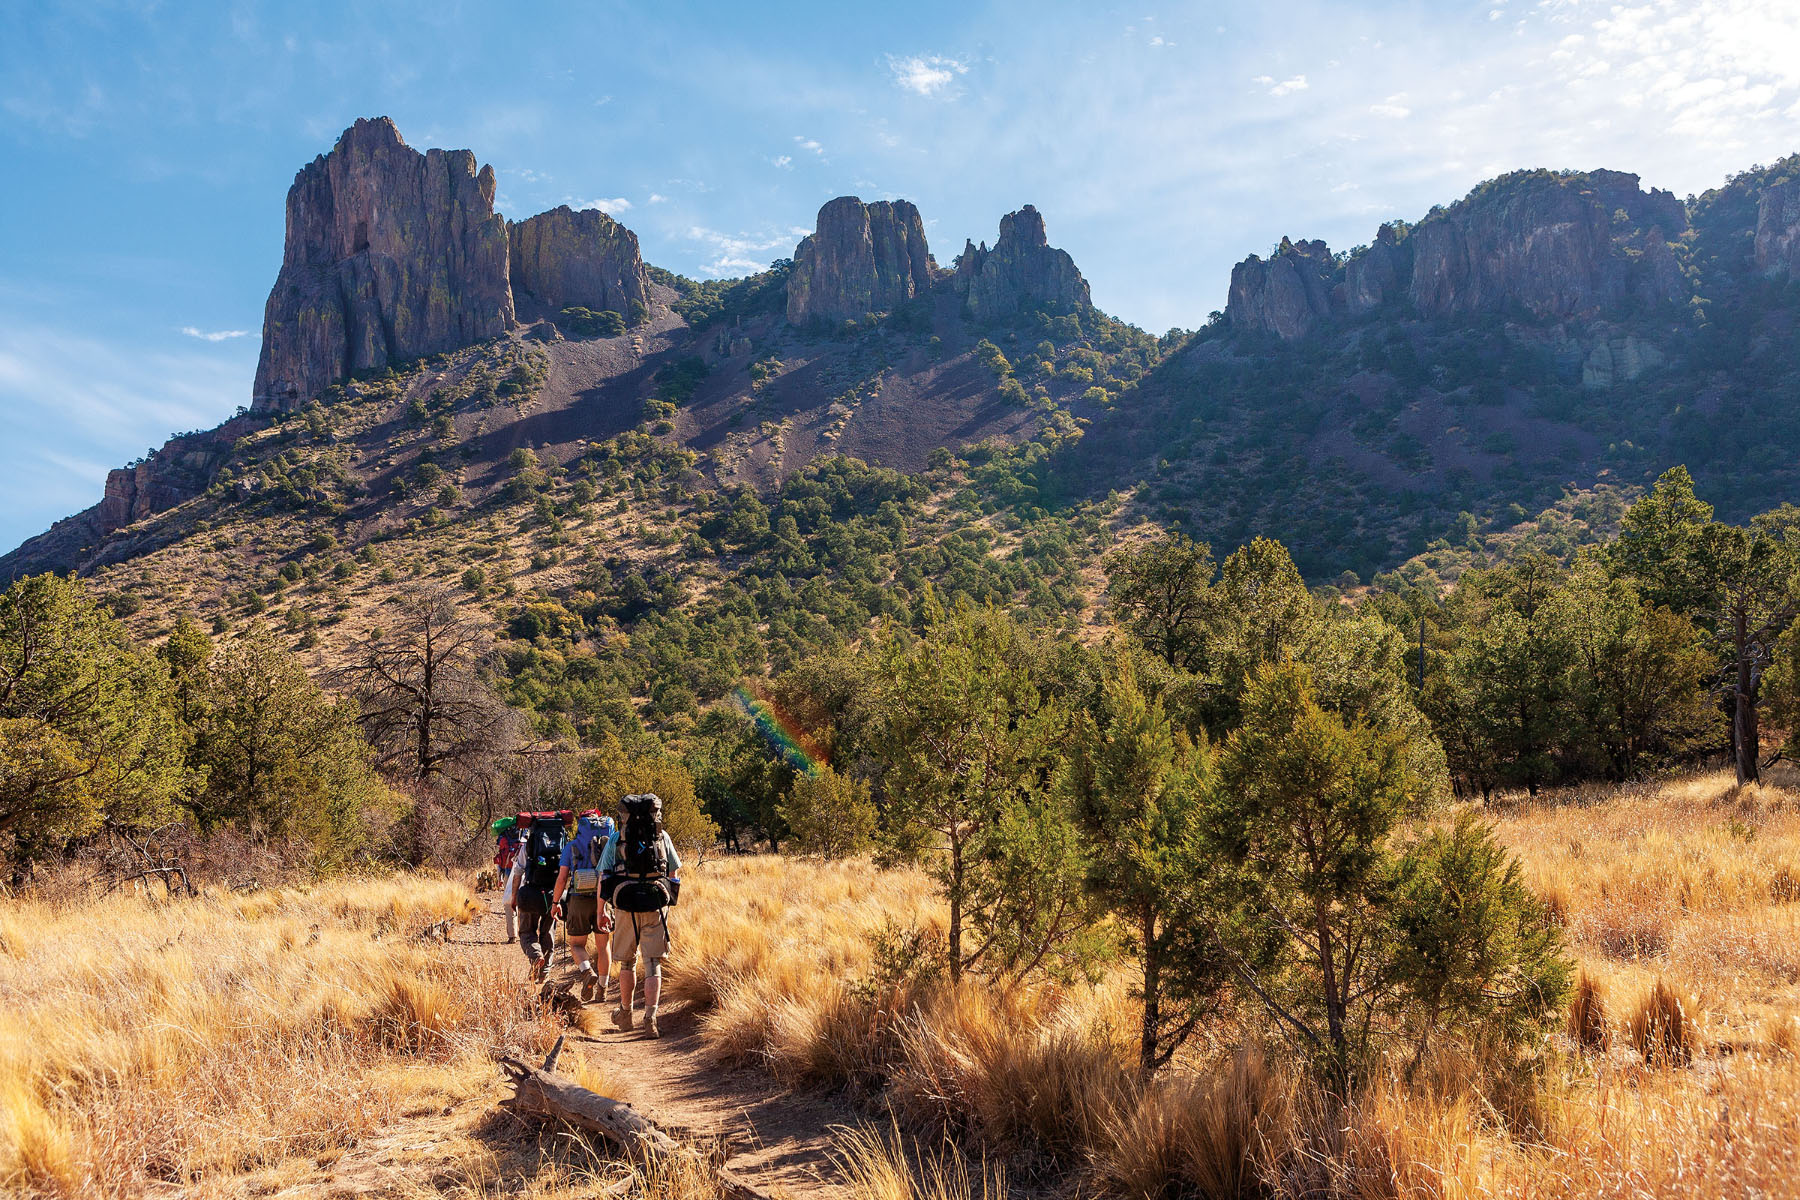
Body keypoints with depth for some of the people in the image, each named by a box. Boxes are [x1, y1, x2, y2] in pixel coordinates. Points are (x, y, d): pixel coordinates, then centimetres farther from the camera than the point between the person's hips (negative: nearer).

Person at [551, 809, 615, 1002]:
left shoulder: (571, 846, 4)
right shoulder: (611, 843, 8)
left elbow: (562, 878, 0)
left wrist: (556, 903, 12)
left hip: (579, 900, -2)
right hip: (604, 900, 2)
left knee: (577, 945, 11)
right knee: (603, 945, 16)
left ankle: (588, 972, -16)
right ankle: (602, 989, 18)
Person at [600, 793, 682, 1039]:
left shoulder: (615, 839, 2)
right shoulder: (662, 837, 5)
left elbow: (603, 876, 1)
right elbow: (675, 874, 10)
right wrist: (669, 900, 26)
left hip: (625, 907, 0)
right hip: (656, 907, 0)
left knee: (627, 963, 16)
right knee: (653, 964, 1)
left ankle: (625, 1014, 30)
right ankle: (650, 1018, -10)